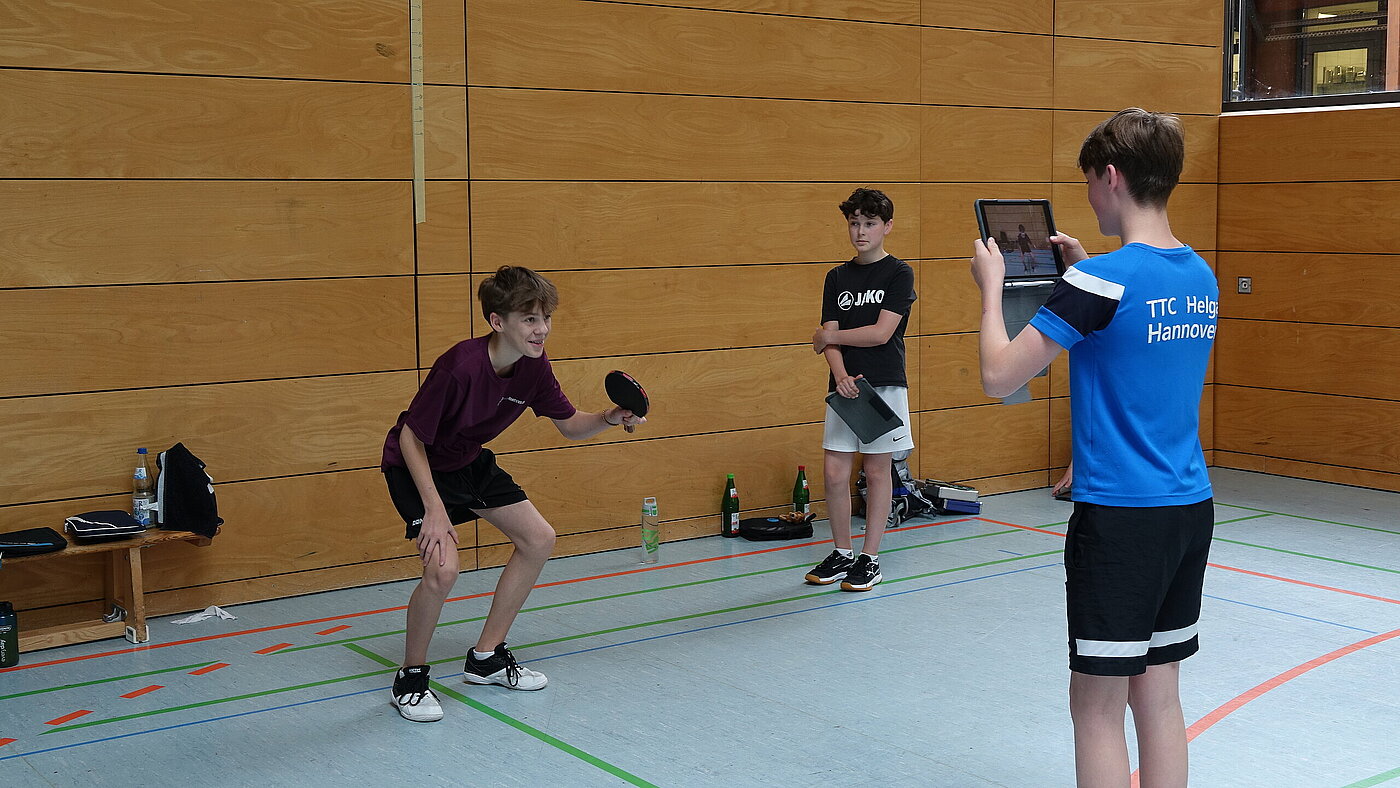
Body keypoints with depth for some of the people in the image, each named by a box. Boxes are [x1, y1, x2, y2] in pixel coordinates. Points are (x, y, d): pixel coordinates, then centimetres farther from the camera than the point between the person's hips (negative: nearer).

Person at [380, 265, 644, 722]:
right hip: (416, 466, -8)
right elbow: (411, 437, -26)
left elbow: (571, 427, 0)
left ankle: (487, 657, 20)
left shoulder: (534, 366, -13)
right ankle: (411, 678, -2)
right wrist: (434, 508, -32)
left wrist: (611, 418, -21)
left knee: (538, 539, 7)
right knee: (443, 568, -27)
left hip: (470, 463, 8)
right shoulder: (460, 367, -34)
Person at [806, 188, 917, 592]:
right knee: (834, 471, 1)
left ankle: (870, 559, 12)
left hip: (884, 386, -4)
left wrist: (830, 337, -2)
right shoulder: (837, 278, 11)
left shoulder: (899, 274, -3)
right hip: (844, 387, 4)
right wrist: (840, 374, -15)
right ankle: (842, 554, 17)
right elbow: (830, 338, 4)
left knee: (877, 471, 2)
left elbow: (881, 333, -12)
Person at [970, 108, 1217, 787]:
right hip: (1191, 509, 8)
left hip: (1120, 518, -7)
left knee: (1097, 706, 2)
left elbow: (999, 376, -14)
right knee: (1158, 698, 14)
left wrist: (991, 286, 0)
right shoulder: (1201, 276, 7)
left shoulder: (1102, 279, -16)